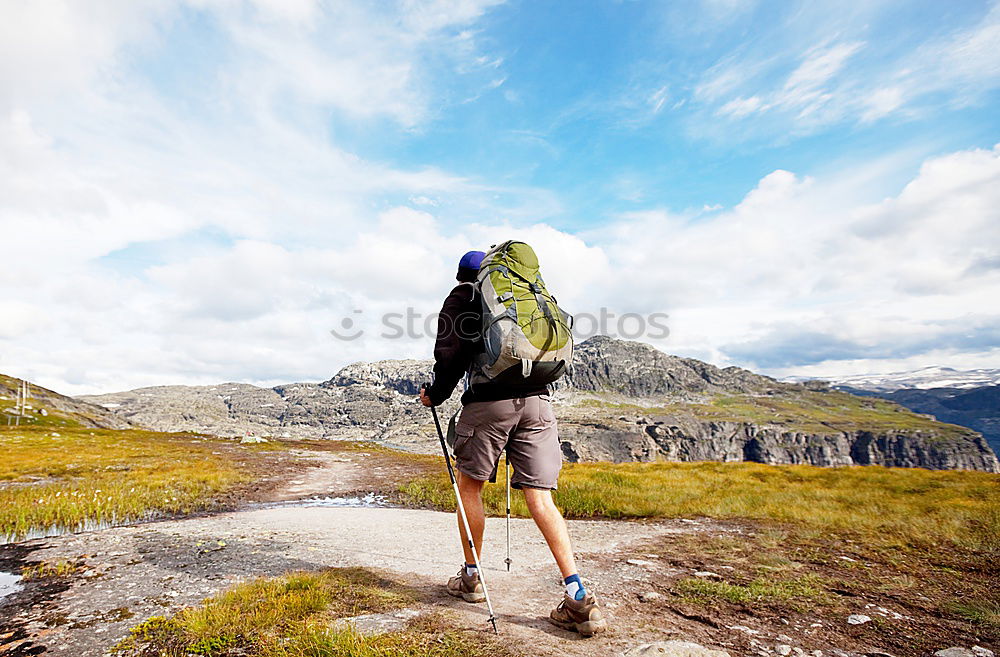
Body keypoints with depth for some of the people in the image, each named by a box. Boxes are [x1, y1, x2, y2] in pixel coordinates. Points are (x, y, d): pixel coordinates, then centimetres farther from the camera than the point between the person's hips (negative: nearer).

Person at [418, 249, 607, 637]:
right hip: (537, 401, 4)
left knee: (469, 485, 15)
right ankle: (579, 598, -4)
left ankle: (471, 578, 27)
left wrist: (435, 395, 11)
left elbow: (450, 356, -3)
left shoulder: (460, 298, 8)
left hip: (489, 402, -4)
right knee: (540, 498, 3)